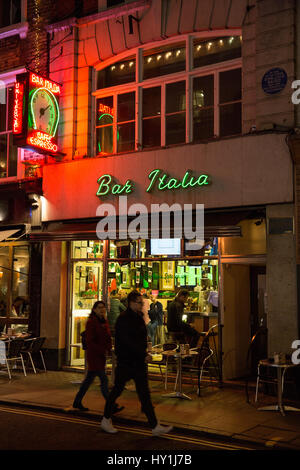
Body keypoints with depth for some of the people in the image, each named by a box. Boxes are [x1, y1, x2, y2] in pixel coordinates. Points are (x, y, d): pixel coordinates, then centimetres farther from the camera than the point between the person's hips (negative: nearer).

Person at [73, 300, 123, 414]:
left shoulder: (104, 321, 11)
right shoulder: (91, 322, -12)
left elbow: (108, 338, 18)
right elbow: (90, 341, -16)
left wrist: (108, 349, 0)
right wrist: (103, 351, -17)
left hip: (101, 355, 8)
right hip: (93, 355, -8)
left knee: (89, 379, 14)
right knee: (104, 380, -7)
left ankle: (77, 402, 25)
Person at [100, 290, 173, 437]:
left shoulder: (138, 317, 11)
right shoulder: (123, 319, -15)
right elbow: (126, 341, -23)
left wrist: (143, 354, 8)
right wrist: (143, 353, -22)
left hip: (138, 361, 8)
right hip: (125, 361, -8)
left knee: (144, 393, 5)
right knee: (117, 390, 6)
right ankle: (106, 420, 23)